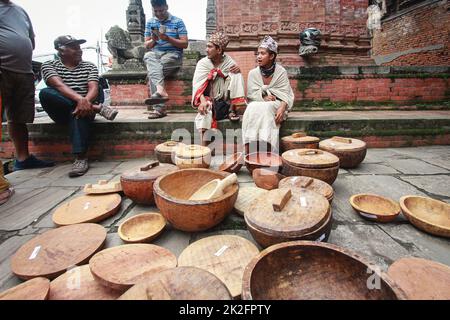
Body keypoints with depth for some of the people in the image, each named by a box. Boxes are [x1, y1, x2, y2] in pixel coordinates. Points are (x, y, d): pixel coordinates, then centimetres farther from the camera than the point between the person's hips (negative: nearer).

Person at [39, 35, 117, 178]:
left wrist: (86, 101, -30)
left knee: (78, 113, -35)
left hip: (83, 107, 0)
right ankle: (97, 107, -28)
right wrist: (79, 99, -36)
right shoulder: (49, 66, 4)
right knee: (45, 93, -28)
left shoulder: (89, 66, 10)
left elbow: (93, 88, -8)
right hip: (63, 113, 0)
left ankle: (81, 158, -38)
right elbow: (59, 85, -17)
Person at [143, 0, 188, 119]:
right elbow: (146, 45, 17)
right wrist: (153, 40, -6)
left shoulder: (178, 22, 6)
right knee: (148, 56, -33)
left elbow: (185, 44, -1)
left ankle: (159, 108, -31)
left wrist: (168, 38, -13)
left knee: (152, 71, -30)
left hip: (173, 55, -3)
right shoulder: (150, 23, 18)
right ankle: (161, 90, -50)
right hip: (155, 54, 3)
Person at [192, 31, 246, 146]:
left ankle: (231, 110, -17)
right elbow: (197, 85, -17)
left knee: (235, 74, -16)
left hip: (225, 99, 2)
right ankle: (203, 145, -37)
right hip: (209, 98, -2)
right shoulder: (203, 63, -5)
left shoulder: (227, 60, 1)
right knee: (205, 110, -36)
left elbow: (236, 77, 2)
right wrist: (203, 101, -37)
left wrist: (238, 69, -23)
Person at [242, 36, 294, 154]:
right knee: (252, 109, -31)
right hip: (257, 103, 2)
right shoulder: (253, 73, 3)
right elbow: (251, 94, -1)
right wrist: (263, 96, -21)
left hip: (275, 105, -1)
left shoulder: (281, 72, -1)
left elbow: (285, 95, -8)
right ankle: (248, 151, -35)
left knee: (265, 108, -33)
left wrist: (282, 108, -27)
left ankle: (267, 152, -35)